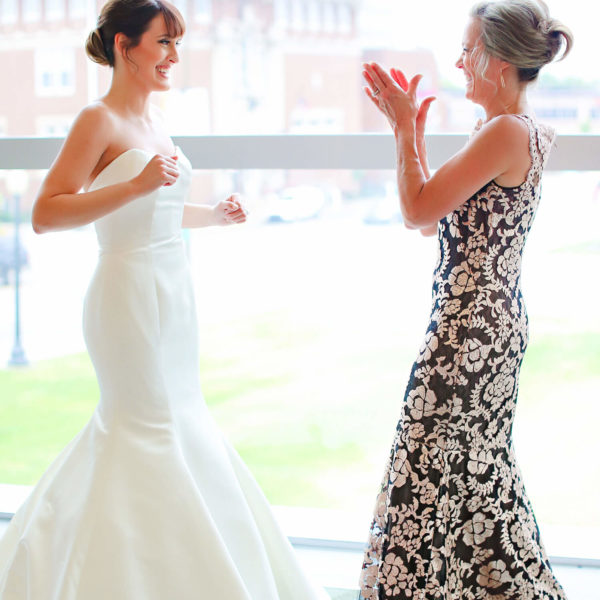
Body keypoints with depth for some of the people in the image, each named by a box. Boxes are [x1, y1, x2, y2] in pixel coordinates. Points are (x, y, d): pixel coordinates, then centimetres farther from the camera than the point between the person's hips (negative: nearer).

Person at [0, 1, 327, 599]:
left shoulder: (153, 121, 13)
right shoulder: (99, 121, -12)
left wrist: (213, 215, 13)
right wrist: (136, 185, -24)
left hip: (171, 291, 9)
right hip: (129, 294, -9)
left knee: (176, 413, 14)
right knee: (151, 426, -3)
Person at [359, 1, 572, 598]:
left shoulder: (508, 131, -19)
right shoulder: (517, 132, 11)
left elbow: (419, 211, -19)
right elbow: (433, 217, 15)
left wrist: (406, 126, -9)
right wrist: (411, 127, 13)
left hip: (471, 324, -10)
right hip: (490, 319, 10)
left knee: (437, 459, 0)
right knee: (477, 458, 18)